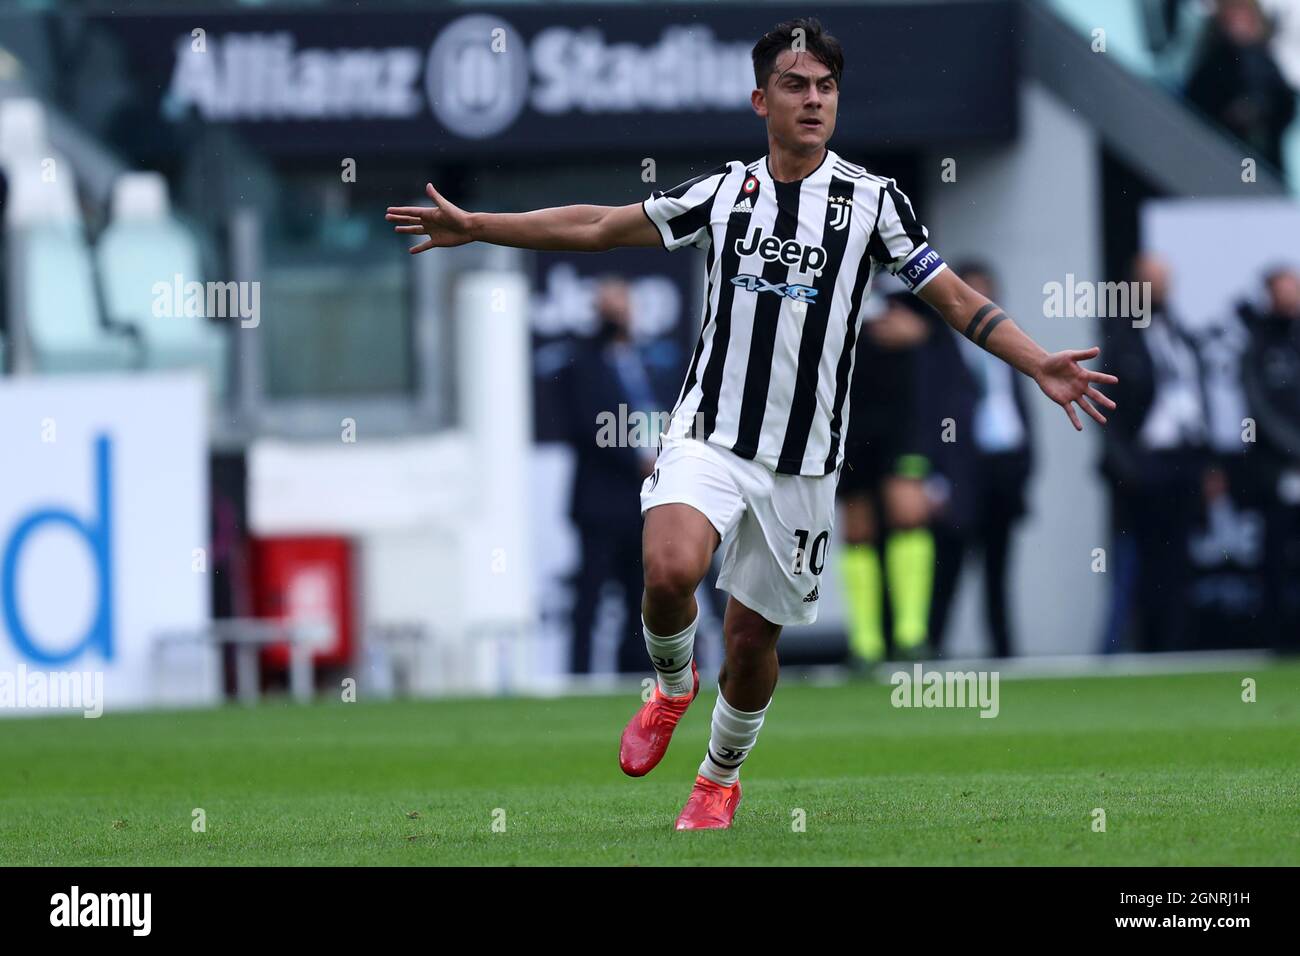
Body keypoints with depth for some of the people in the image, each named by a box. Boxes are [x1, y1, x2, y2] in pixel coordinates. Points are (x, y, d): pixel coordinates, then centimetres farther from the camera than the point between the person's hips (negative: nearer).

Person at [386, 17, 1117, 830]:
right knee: (669, 570, -27)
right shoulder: (723, 192, 4)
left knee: (753, 635, 6)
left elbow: (955, 298, -1)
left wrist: (1039, 365, -15)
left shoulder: (872, 201, -1)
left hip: (805, 459, 0)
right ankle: (674, 687, 6)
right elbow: (599, 227, 11)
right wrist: (477, 227, 9)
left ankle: (722, 778, 34)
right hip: (710, 435, 0)